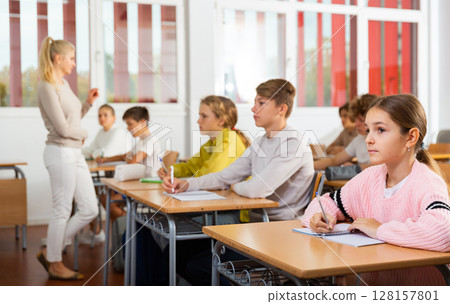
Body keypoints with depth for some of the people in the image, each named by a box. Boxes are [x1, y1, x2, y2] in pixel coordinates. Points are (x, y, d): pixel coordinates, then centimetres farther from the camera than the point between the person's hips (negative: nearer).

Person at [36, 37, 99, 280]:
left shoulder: (63, 83, 16)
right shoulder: (47, 87, -13)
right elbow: (62, 128, -18)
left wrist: (88, 103, 9)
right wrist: (83, 134, 0)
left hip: (75, 153, 9)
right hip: (61, 153, -9)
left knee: (89, 210, 10)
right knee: (62, 211, 2)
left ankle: (50, 252, 22)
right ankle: (55, 265, 18)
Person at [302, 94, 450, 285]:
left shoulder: (427, 184, -16)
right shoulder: (370, 178, 4)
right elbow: (327, 203, 15)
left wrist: (380, 230, -26)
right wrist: (319, 218, -8)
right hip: (371, 280, 5)